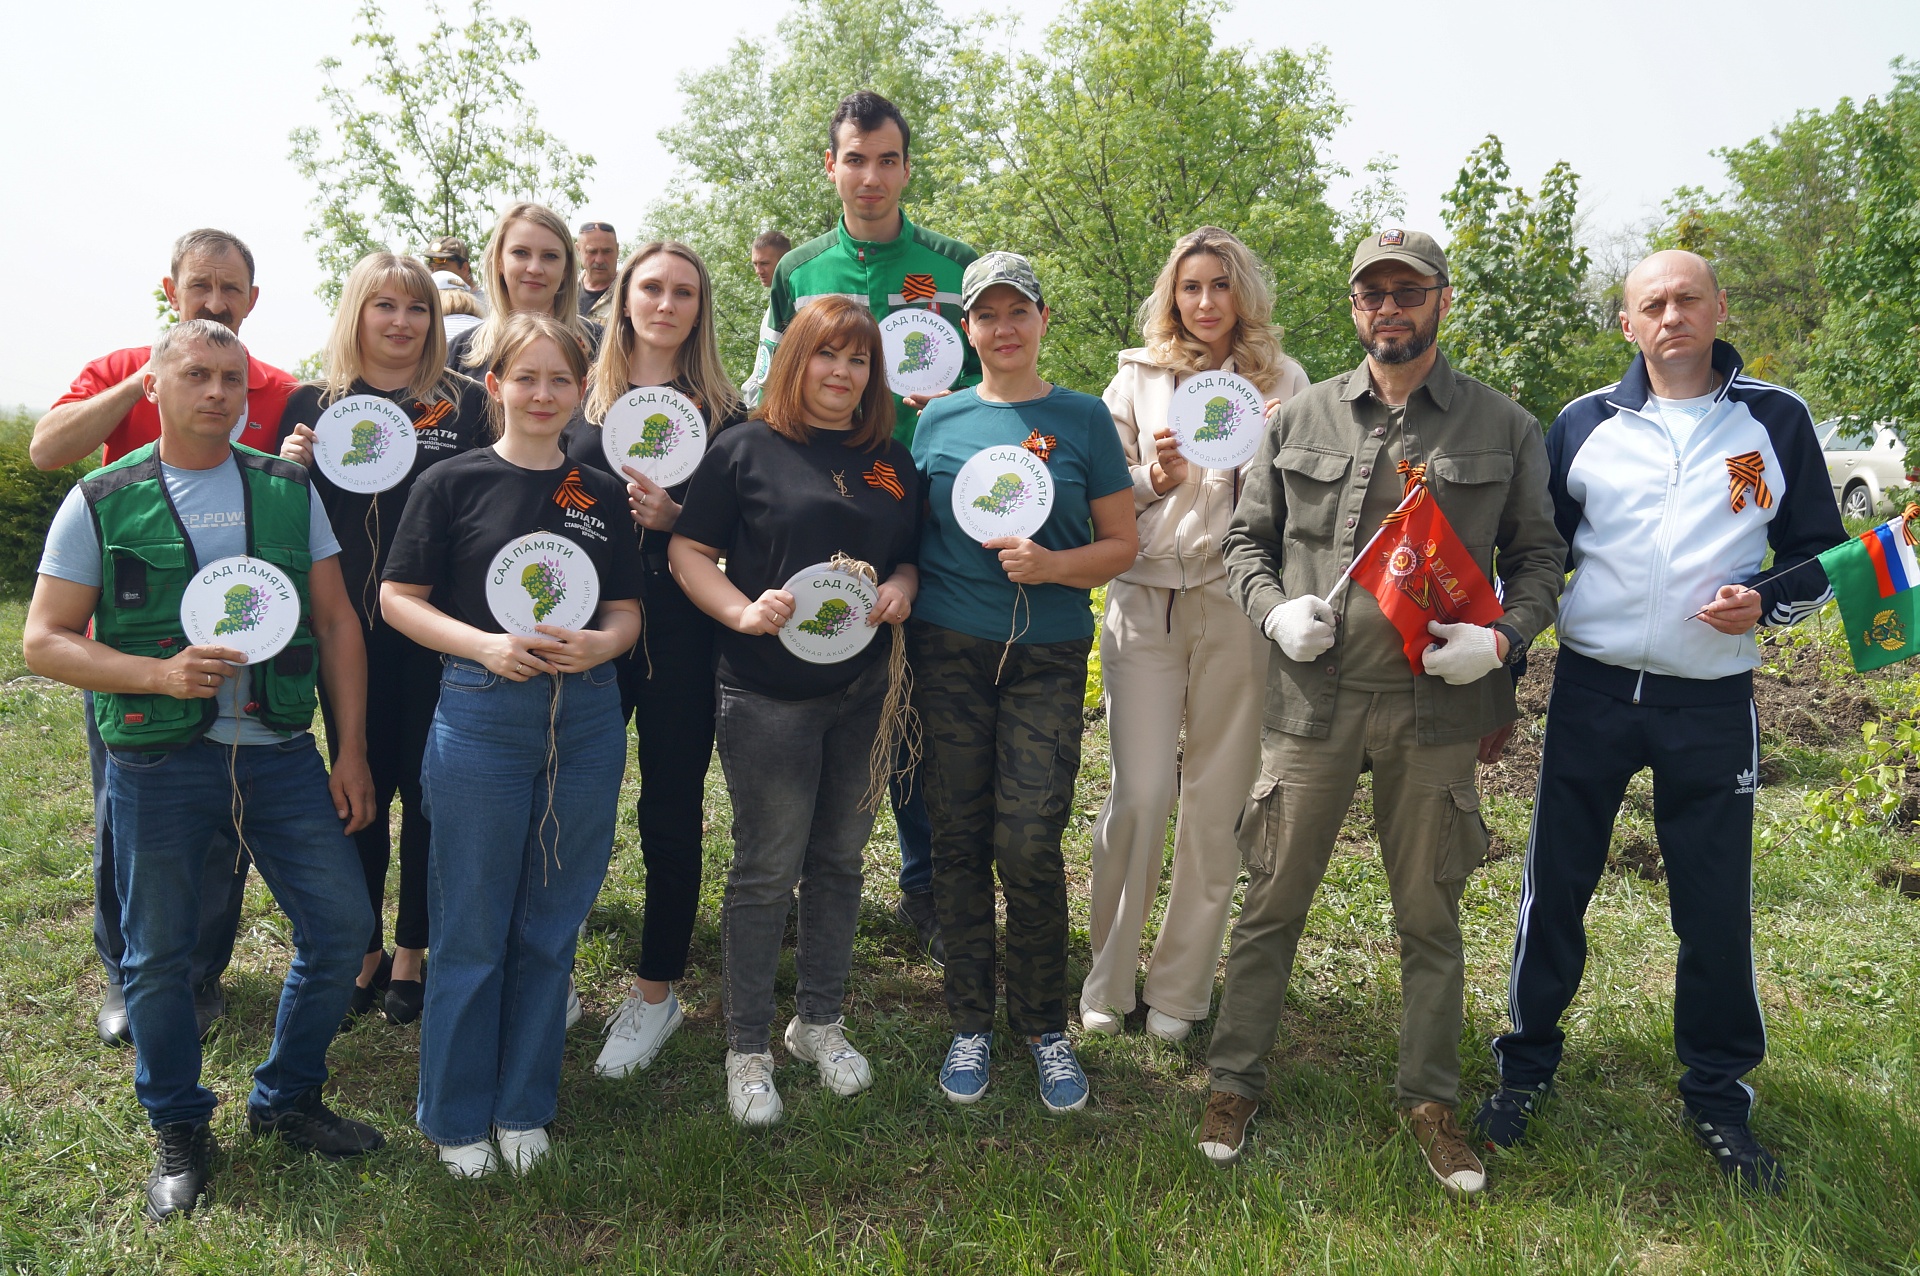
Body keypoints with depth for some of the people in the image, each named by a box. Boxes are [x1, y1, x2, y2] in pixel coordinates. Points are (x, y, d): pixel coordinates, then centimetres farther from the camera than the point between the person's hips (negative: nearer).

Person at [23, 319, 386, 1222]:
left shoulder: (288, 489, 7)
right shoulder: (101, 502, 0)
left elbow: (336, 621, 7)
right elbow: (45, 641, -1)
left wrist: (351, 750, 2)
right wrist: (162, 674, -18)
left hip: (282, 751, 2)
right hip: (157, 762, -2)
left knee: (342, 923, 3)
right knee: (158, 955, 8)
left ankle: (286, 1100, 26)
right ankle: (179, 1132, 31)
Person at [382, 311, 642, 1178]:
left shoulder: (602, 494, 8)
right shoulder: (453, 482, -1)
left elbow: (628, 612, 11)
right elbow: (397, 598, -2)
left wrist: (599, 645, -11)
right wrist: (486, 645, -16)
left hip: (586, 721, 3)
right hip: (481, 720, -3)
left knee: (550, 927, 12)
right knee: (471, 932, 6)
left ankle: (523, 1106, 29)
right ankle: (456, 1116, 25)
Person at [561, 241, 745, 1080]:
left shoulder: (722, 410, 5)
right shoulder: (578, 394, 8)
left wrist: (674, 519, -14)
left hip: (681, 634, -1)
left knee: (671, 811, 6)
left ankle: (657, 992, 22)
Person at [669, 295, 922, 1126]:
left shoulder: (891, 462, 11)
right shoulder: (747, 450, -2)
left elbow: (911, 553, 17)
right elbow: (688, 550, -4)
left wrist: (901, 589, -5)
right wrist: (742, 612, -20)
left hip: (864, 691, 5)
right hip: (769, 694, -4)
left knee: (839, 863, 14)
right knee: (765, 872, 2)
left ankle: (820, 1022, 31)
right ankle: (747, 1048, 16)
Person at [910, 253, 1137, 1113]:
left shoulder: (1083, 419, 5)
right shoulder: (940, 419, 10)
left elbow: (1122, 543, 4)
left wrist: (1051, 565, -13)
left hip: (1047, 653, -2)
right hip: (949, 648, 2)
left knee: (1029, 843, -7)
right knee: (959, 838, 5)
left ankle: (1044, 1024, 15)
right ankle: (971, 1022, 22)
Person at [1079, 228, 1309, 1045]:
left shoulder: (1283, 381, 9)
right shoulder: (1138, 376, 11)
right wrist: (1155, 479, -7)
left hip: (1239, 604, 0)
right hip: (1146, 601, 0)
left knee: (1218, 801, 3)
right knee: (1139, 794, -5)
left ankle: (1181, 987, 19)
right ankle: (1107, 979, 15)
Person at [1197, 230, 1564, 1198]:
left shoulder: (1503, 427, 5)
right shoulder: (1303, 418, 7)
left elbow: (1538, 555, 9)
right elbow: (1247, 535, 13)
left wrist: (1505, 637, -9)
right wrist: (1274, 608, -6)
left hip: (1434, 706, 0)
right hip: (1313, 699, 0)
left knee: (1430, 914, 12)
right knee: (1273, 900, 7)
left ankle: (1429, 1098, 30)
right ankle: (1235, 1080, 24)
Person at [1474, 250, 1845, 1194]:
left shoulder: (1774, 421, 5)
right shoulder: (1584, 424, 6)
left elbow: (1822, 553, 10)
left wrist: (1767, 601, -12)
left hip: (1713, 706, 0)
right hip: (1590, 693, 1)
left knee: (1716, 906, 5)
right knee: (1555, 887, 6)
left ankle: (1717, 1097, 24)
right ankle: (1527, 1064, 23)